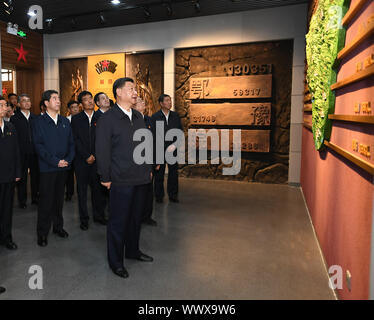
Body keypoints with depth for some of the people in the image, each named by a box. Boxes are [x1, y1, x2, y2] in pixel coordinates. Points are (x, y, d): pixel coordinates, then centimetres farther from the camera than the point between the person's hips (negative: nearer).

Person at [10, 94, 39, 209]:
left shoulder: (35, 118, 8)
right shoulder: (14, 119, -1)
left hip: (35, 153, 3)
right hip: (21, 154, -3)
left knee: (36, 176, 10)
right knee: (22, 178, 6)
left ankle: (35, 198, 24)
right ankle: (22, 200, 18)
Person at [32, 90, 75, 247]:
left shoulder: (65, 122, 12)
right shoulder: (39, 122, -2)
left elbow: (71, 143, 11)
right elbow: (38, 145, -9)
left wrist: (68, 160, -4)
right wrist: (55, 162, -15)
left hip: (63, 166, 4)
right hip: (47, 168, -4)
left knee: (59, 198, 13)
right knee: (46, 200, 1)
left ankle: (58, 226, 26)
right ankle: (42, 232, 13)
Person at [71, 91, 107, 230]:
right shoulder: (76, 119, 4)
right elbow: (76, 140, -2)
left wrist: (94, 156, -4)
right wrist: (87, 156, -9)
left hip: (97, 160, 1)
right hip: (81, 161, -1)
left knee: (97, 188, 6)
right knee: (82, 190, 6)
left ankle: (99, 215, 21)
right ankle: (84, 219, 17)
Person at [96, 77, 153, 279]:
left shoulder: (138, 117, 12)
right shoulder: (107, 119, -9)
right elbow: (102, 151, -10)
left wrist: (148, 169, 14)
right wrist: (105, 177, -9)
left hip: (140, 178, 7)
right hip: (121, 180, -6)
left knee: (136, 217, 19)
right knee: (118, 221, 4)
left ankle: (133, 250, 38)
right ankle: (115, 261, 21)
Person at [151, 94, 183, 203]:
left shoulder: (175, 115, 7)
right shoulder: (155, 117, -2)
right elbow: (153, 135, -5)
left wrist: (175, 144, -8)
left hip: (173, 149, 2)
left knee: (173, 172, 6)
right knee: (159, 173, 6)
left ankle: (173, 195, 19)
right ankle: (159, 195, 19)